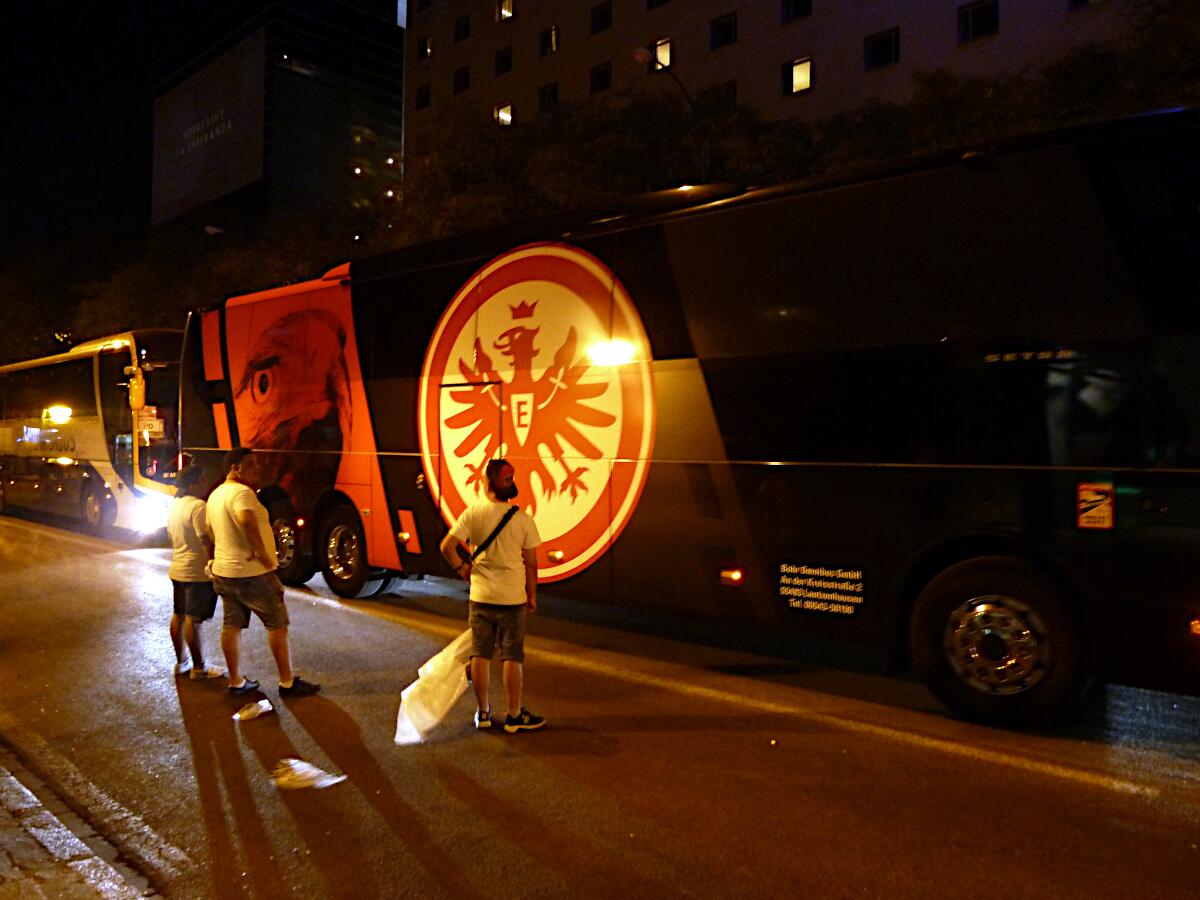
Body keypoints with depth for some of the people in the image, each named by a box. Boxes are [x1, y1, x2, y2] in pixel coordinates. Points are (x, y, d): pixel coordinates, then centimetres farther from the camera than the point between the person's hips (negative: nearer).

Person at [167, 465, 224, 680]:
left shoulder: (174, 505, 10)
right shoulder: (198, 506, -19)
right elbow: (205, 540, -22)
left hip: (177, 570, 10)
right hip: (197, 571, -10)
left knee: (179, 615, 15)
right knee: (193, 619, -5)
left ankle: (181, 662, 26)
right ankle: (199, 668, 2)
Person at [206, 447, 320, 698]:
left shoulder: (215, 495, 13)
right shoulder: (242, 492, -19)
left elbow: (211, 532, 24)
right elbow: (246, 520, -39)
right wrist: (263, 554, -30)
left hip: (223, 572, 9)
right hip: (252, 573, -9)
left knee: (232, 625, 13)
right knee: (277, 623, 1)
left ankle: (236, 682, 21)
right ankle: (288, 682, 6)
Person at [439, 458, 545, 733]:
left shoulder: (472, 514, -7)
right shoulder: (523, 519, -9)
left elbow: (447, 547, -12)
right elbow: (530, 563, -4)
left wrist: (462, 568, 6)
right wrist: (532, 596, 7)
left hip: (481, 596, 2)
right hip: (513, 597, -2)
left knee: (480, 654, 13)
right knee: (512, 657, 7)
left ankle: (483, 712, 23)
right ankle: (514, 716, 14)